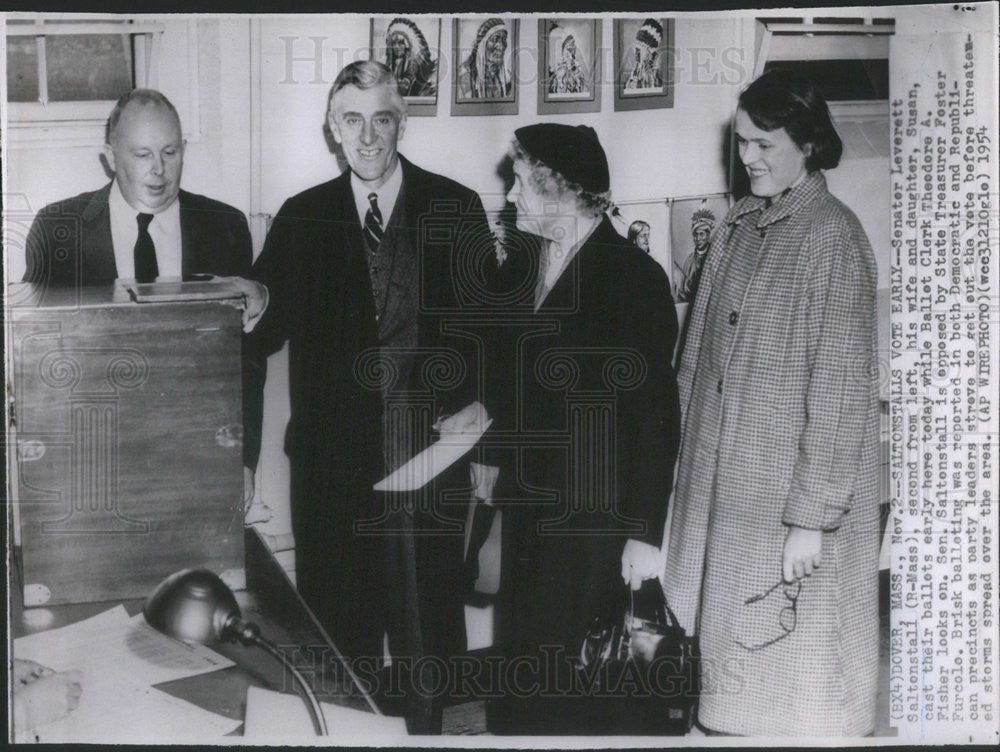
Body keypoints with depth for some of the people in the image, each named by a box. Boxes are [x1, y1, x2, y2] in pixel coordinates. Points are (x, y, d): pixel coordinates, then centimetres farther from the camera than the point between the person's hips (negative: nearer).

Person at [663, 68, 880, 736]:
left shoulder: (833, 237, -14)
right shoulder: (740, 223, 8)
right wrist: (695, 449, 9)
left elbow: (841, 387, -17)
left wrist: (813, 518, -18)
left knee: (792, 688, 5)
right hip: (722, 480, 7)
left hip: (792, 499, -7)